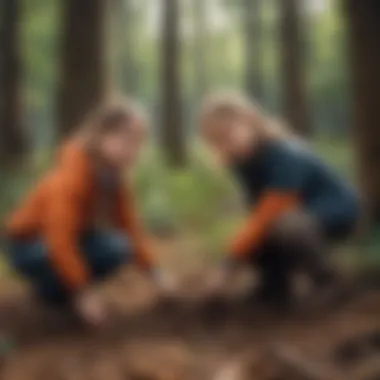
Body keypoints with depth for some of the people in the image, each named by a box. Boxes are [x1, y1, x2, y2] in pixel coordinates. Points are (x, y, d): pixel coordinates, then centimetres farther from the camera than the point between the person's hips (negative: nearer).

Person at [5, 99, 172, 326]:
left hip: (70, 240, 8)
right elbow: (61, 242, -35)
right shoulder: (71, 175, -30)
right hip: (30, 245, -8)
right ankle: (50, 293, -7)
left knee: (118, 246, -18)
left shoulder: (112, 176, -5)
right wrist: (83, 293, -34)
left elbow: (131, 226, -3)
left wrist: (154, 273, -10)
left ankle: (59, 286, 3)